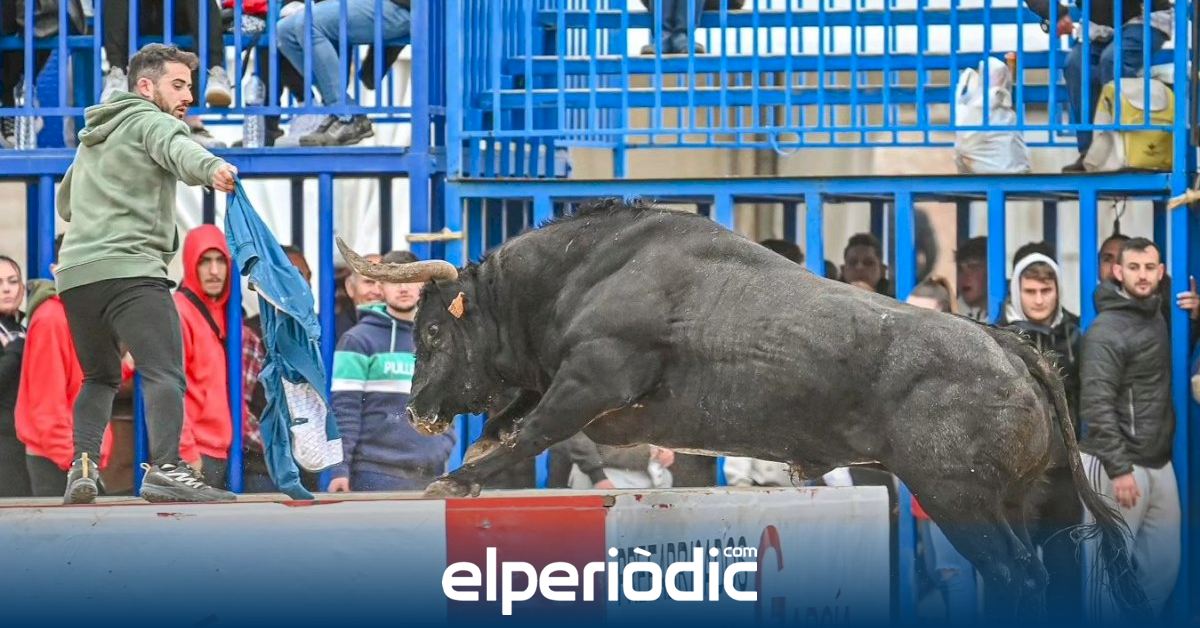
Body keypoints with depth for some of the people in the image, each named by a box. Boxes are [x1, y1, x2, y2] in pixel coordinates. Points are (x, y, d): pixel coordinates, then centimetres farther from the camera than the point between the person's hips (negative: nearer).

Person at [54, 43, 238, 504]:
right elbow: (180, 150, -22)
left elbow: (66, 203, 43)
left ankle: (82, 465, 6)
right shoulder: (151, 122, 3)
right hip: (129, 271, -8)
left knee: (99, 378, 22)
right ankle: (165, 468, -34)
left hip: (74, 274, 8)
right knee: (165, 374, -17)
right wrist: (211, 169, -41)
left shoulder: (93, 137, 29)